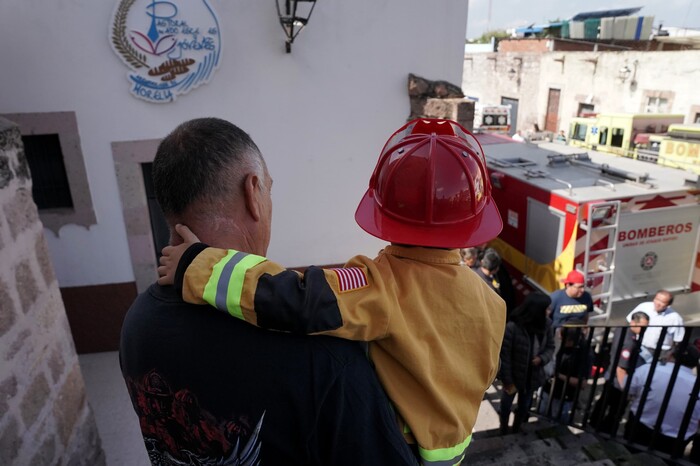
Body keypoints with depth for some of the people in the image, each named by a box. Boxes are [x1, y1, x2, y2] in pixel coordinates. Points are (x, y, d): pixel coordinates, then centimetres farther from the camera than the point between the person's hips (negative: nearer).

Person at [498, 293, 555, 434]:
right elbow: (504, 357, -23)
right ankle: (504, 433, 45)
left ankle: (516, 432, 51)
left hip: (532, 377, 4)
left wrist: (542, 358, -19)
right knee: (506, 407, 20)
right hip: (513, 377, -4)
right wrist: (508, 381, -18)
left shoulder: (545, 326, -13)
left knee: (524, 408, 26)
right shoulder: (512, 328, -29)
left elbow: (550, 347, 3)